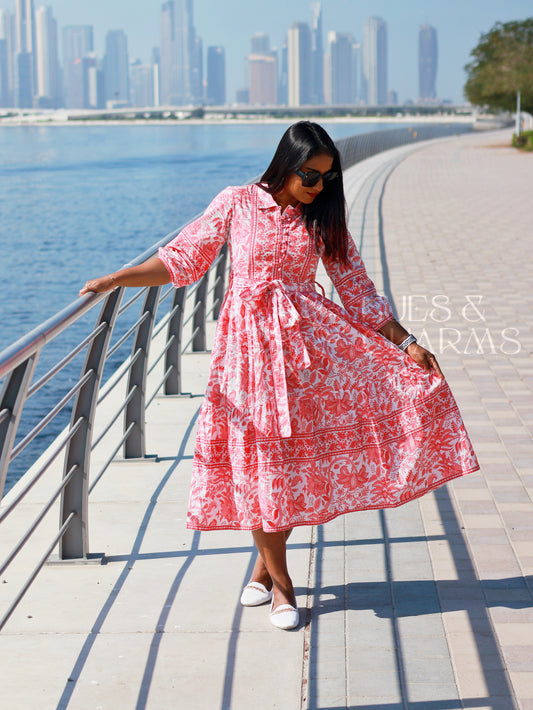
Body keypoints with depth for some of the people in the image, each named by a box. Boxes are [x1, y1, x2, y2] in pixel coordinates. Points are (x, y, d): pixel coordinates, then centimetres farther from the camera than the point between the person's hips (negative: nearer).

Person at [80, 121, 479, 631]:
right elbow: (182, 259, 5)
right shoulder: (237, 204, 1)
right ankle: (280, 582, 14)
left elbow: (357, 291, 9)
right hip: (249, 341, -2)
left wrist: (406, 342, 4)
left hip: (307, 339, 2)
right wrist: (116, 279, -3)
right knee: (259, 462, -3)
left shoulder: (323, 221, 8)